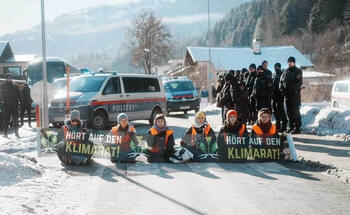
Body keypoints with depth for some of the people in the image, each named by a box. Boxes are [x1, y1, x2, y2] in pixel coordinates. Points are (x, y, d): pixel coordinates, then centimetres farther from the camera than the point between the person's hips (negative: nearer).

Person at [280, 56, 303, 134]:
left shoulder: (298, 71, 0)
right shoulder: (285, 72, 16)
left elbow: (299, 82, -10)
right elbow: (281, 81, 17)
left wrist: (293, 88, -20)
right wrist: (281, 88, -1)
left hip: (295, 94, -6)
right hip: (287, 94, 6)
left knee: (295, 111, -9)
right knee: (289, 111, 8)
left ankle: (297, 128, -8)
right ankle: (291, 127, 15)